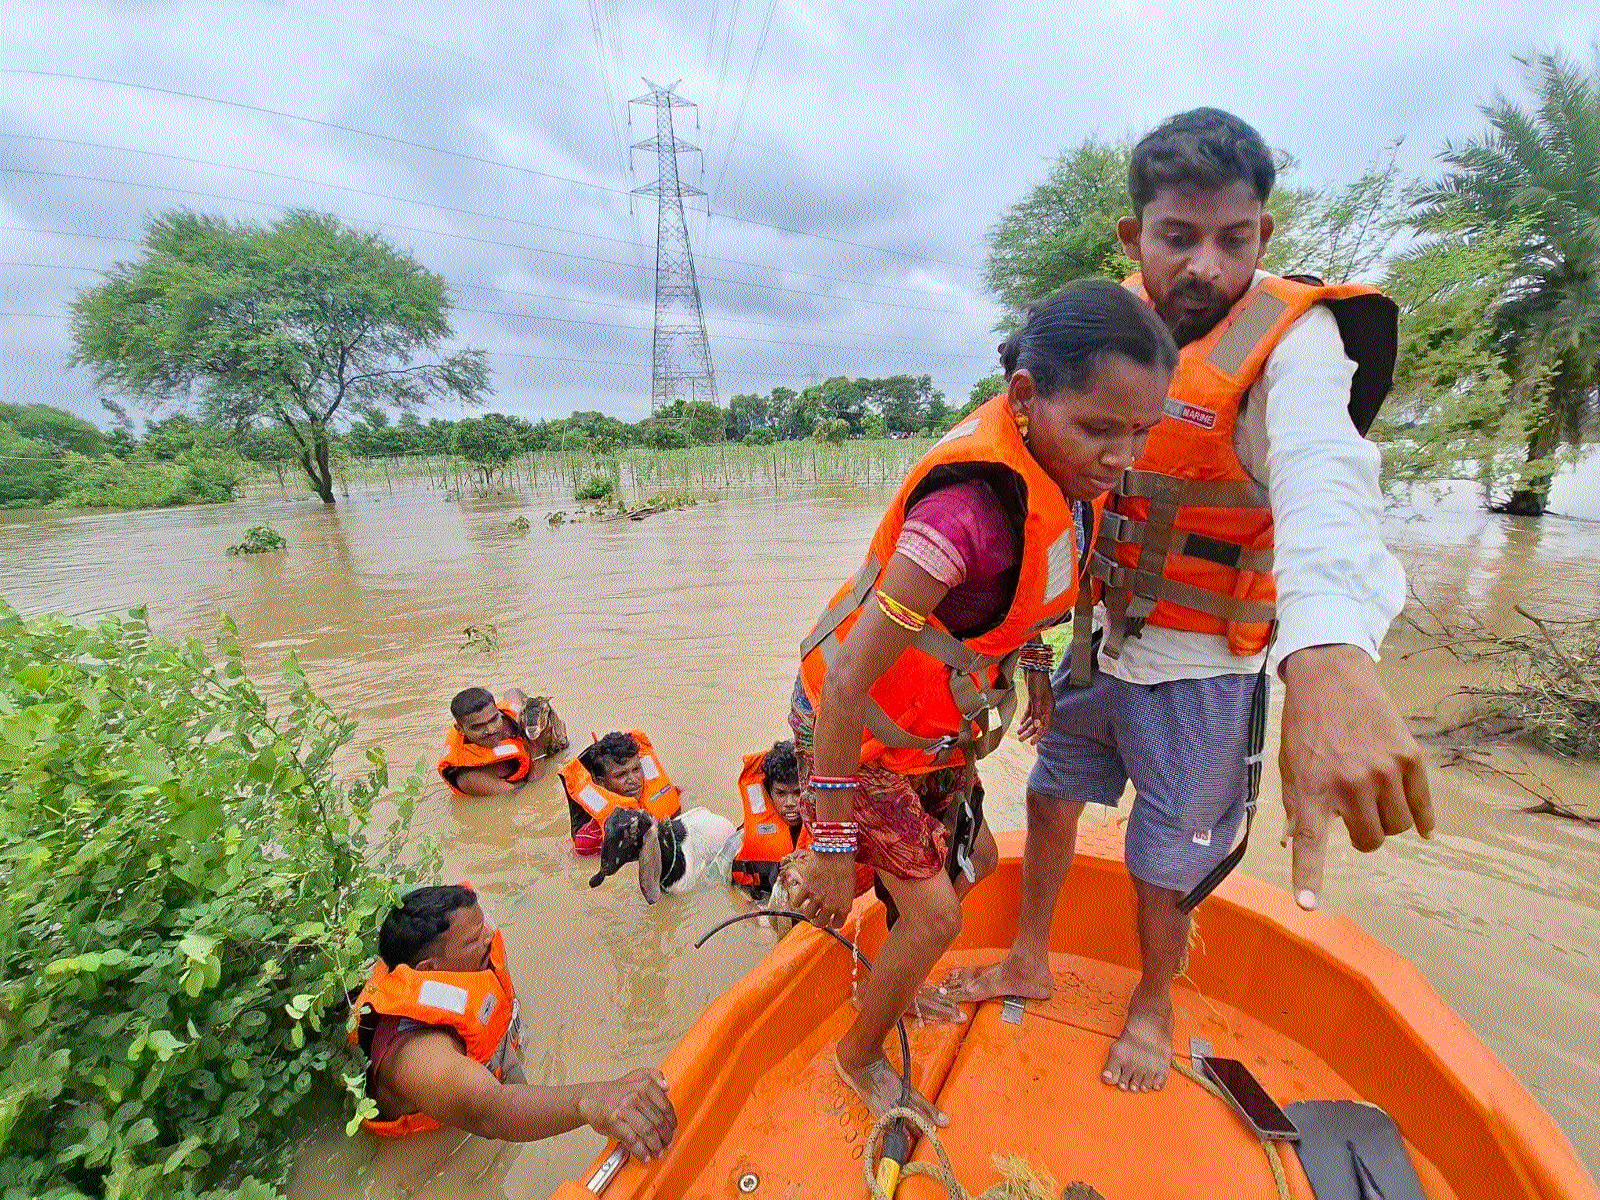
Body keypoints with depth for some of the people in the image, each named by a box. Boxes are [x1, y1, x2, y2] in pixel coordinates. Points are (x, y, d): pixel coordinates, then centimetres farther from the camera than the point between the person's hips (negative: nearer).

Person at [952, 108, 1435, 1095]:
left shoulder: (1292, 336, -19)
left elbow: (1322, 476, -41)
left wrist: (1330, 663, -58)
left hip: (1197, 668, -5)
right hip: (1101, 640, 6)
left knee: (1164, 861, 12)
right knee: (1052, 796, 19)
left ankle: (1154, 1006, 45)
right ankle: (1029, 964, 45)